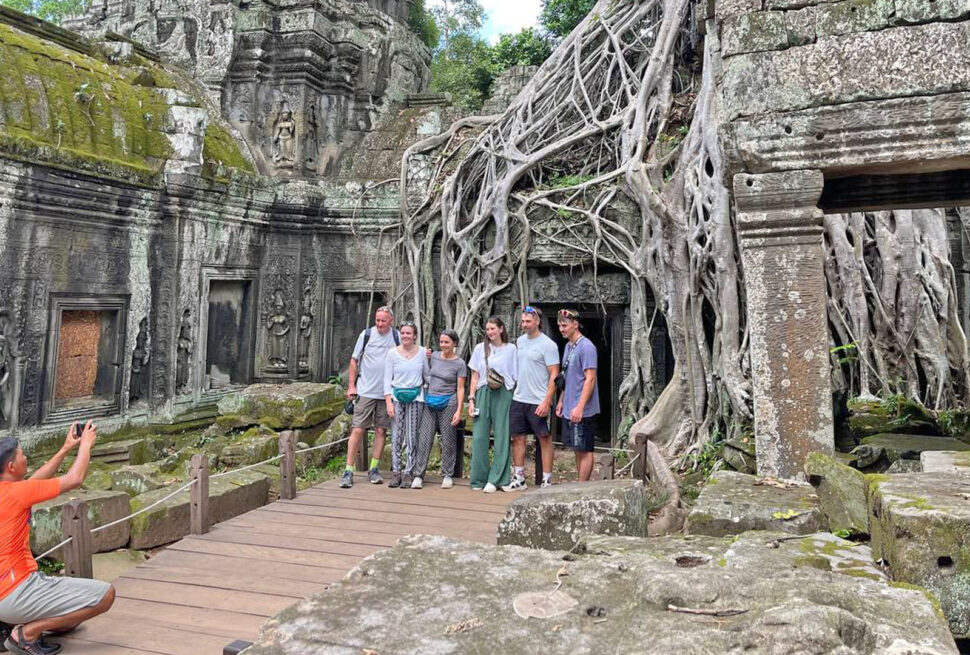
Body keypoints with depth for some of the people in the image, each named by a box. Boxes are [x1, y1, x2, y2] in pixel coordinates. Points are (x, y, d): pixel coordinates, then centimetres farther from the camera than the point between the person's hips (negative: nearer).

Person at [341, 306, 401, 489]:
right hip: (365, 391, -2)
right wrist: (351, 385, 1)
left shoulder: (397, 337, 3)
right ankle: (348, 471, 1)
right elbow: (354, 360, 5)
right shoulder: (366, 335, -1)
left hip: (387, 392, 2)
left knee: (381, 431, 7)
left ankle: (373, 470, 17)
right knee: (358, 430, -4)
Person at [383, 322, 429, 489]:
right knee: (396, 436, -1)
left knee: (412, 437, 1)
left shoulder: (422, 352, 3)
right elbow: (387, 379, 2)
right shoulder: (393, 353, 2)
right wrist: (388, 402, -4)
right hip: (397, 396, 0)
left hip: (416, 397, 0)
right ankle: (395, 472, 8)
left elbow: (427, 375, 13)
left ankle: (409, 473, 7)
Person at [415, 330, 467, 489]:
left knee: (448, 440, 3)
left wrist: (459, 411, -11)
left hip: (448, 403, -3)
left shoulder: (459, 363, -3)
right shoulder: (434, 356, 8)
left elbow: (460, 389, -4)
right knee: (424, 438, 0)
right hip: (430, 401, 3)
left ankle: (447, 475, 13)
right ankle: (418, 475, 3)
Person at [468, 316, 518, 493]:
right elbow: (475, 376, 12)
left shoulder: (510, 349, 5)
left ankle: (495, 480, 5)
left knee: (501, 436, -1)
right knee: (479, 436, -1)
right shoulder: (480, 348, 11)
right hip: (483, 393, 2)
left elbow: (515, 377, 3)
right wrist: (472, 399, 4)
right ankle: (478, 479, 9)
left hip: (503, 395, -2)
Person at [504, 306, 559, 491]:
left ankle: (547, 481, 10)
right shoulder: (520, 341, 11)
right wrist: (512, 387, 12)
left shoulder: (548, 345, -10)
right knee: (517, 437, 10)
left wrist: (547, 401, -18)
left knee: (545, 439, 3)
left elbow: (554, 375, -12)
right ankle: (519, 479, 20)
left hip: (538, 402, -7)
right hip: (518, 399, 7)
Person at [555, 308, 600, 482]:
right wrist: (561, 401, 18)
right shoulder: (568, 346, 14)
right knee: (577, 449, 13)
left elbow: (590, 379, -19)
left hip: (582, 411, -9)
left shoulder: (586, 347, -14)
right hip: (569, 409, 9)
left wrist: (580, 407, -23)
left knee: (584, 449, 0)